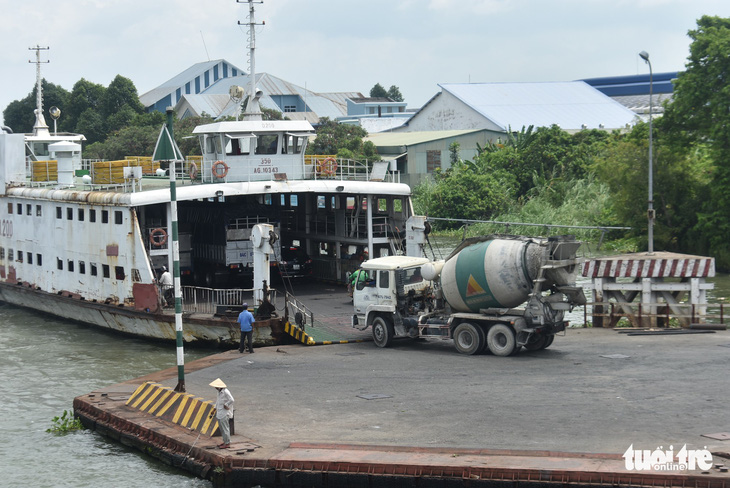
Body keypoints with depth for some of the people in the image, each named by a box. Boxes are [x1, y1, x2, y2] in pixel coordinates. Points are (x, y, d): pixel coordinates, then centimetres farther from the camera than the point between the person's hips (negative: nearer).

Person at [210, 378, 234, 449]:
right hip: (220, 413, 10)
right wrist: (215, 408, 19)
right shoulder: (219, 392, 12)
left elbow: (231, 400, -24)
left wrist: (226, 405, -16)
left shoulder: (225, 392, -19)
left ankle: (227, 443, 0)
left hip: (224, 413, -10)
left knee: (225, 428, -6)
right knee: (221, 427, 16)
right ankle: (225, 441, 26)